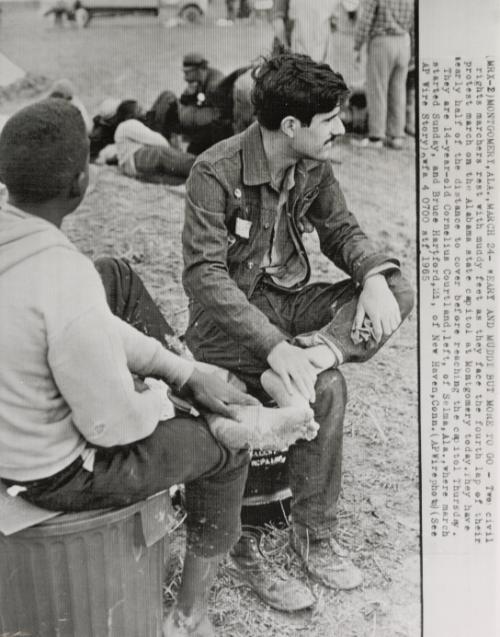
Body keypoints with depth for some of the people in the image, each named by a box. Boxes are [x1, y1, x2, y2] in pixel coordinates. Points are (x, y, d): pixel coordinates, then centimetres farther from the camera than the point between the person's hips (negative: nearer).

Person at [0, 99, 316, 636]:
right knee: (223, 446, 17)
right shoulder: (70, 290, -36)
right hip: (59, 472, -7)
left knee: (115, 276, 13)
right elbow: (114, 426, -25)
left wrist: (183, 374, 2)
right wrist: (160, 394, -2)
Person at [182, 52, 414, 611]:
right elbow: (205, 274, -25)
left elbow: (340, 229, 10)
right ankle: (312, 535, -12)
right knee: (326, 388, -27)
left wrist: (374, 276, -14)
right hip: (228, 317, -6)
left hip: (289, 300, 7)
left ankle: (313, 356, -28)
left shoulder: (313, 165, 0)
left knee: (398, 292, -11)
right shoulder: (216, 172, -20)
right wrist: (273, 345, -36)